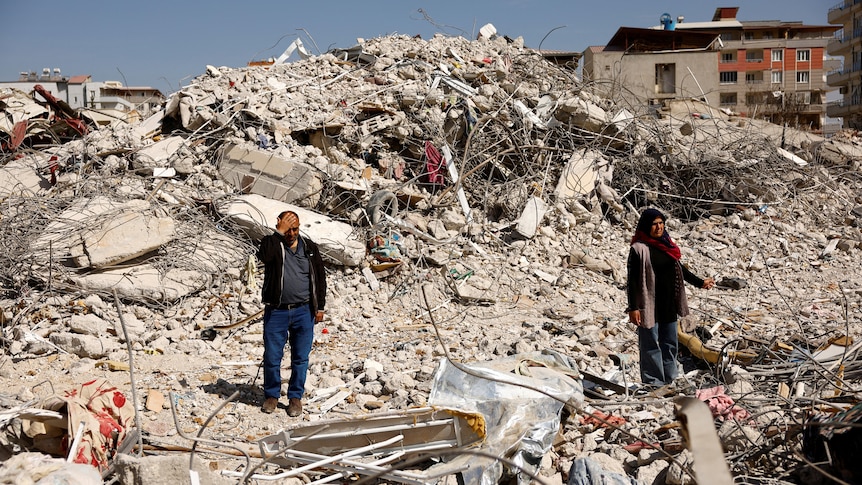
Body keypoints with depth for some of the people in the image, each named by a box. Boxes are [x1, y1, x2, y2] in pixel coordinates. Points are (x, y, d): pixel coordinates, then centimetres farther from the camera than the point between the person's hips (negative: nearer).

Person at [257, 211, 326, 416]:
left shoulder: (310, 247, 6)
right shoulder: (271, 244, -1)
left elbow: (320, 277, 11)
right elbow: (264, 256, -26)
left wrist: (320, 307, 7)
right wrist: (279, 233, -23)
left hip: (304, 312, 2)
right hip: (276, 312, -2)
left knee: (301, 358, 7)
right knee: (272, 357, 5)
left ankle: (296, 397, 21)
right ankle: (272, 395, 24)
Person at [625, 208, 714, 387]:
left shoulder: (667, 244, 8)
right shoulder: (639, 249, -12)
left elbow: (680, 268, 21)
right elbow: (632, 280, -14)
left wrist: (700, 282, 20)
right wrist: (633, 308, -18)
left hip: (669, 304, 7)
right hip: (649, 305, -7)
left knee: (670, 343, 15)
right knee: (650, 344, 1)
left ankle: (669, 379, 27)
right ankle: (653, 382, 9)